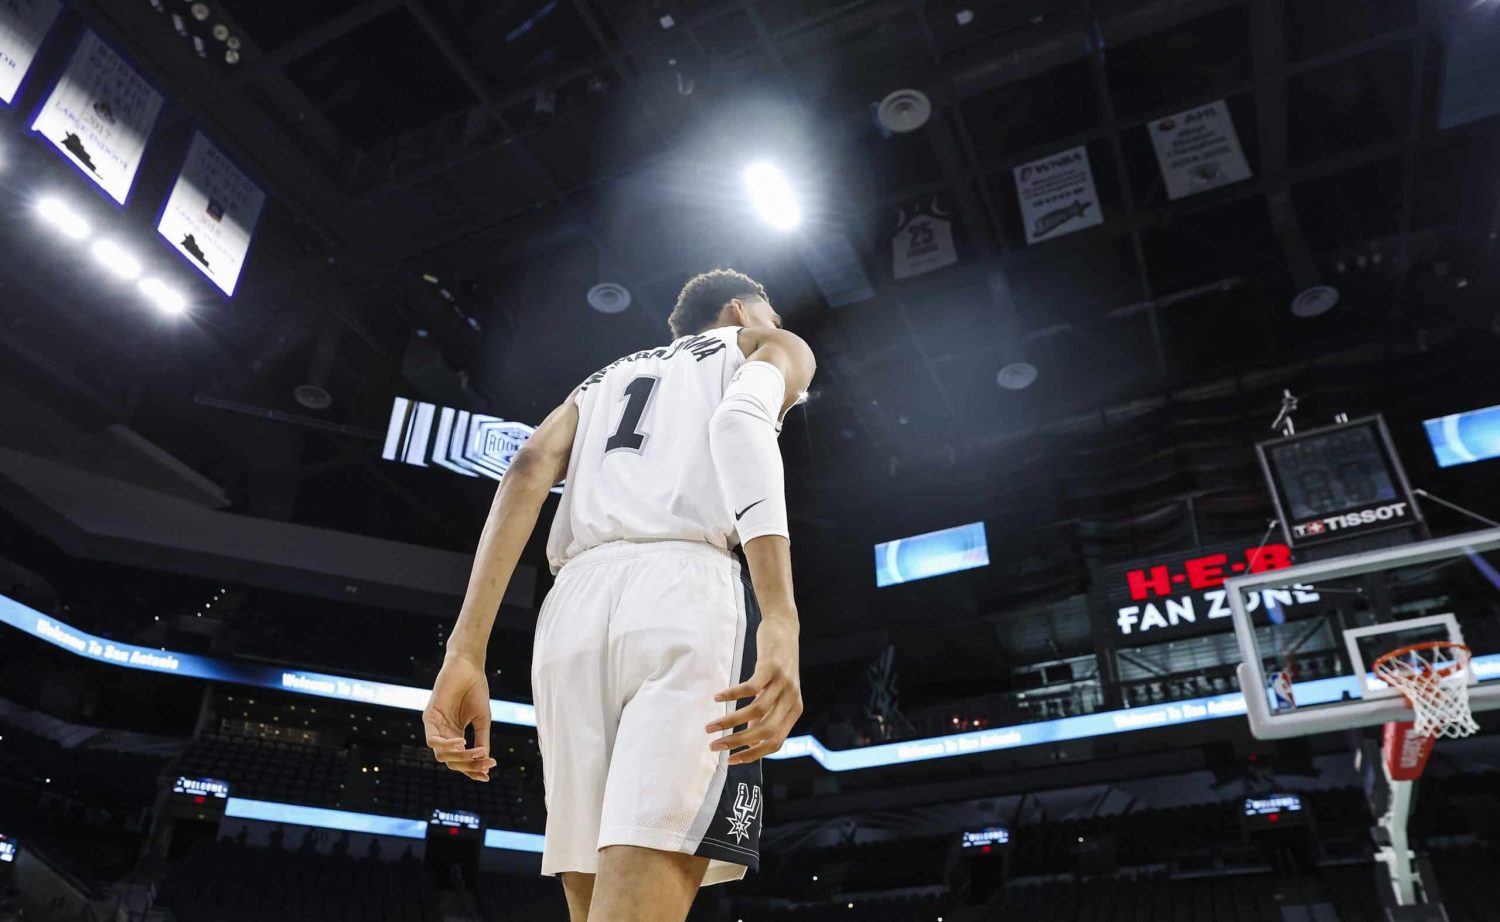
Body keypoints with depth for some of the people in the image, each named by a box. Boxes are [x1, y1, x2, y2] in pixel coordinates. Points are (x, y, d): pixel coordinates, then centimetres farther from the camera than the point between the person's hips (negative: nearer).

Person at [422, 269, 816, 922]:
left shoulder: (605, 377, 34)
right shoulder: (774, 349, 22)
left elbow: (530, 469, 13)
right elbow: (742, 422, -4)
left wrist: (465, 650, 2)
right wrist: (780, 621, -19)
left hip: (575, 604, 5)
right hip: (688, 594, -5)